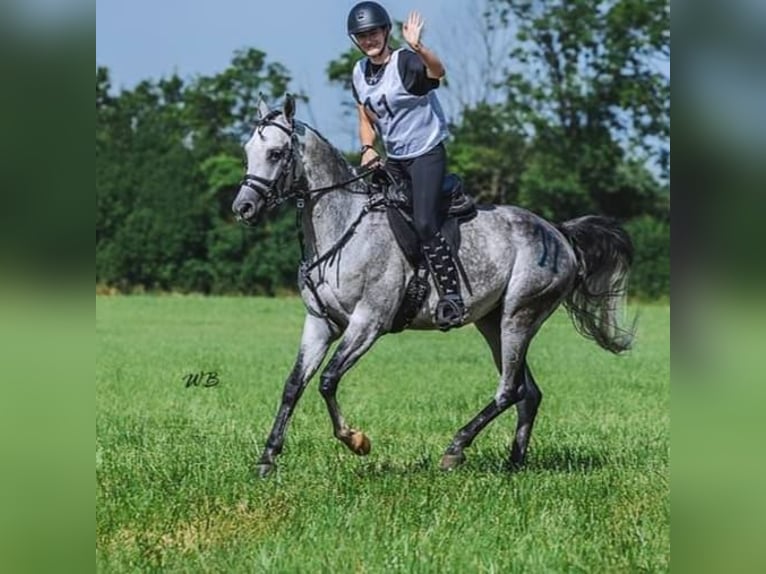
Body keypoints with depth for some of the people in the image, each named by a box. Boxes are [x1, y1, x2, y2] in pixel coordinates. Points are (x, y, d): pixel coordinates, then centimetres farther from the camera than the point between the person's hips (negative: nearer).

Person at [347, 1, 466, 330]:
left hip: (426, 154, -8)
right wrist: (368, 148, -4)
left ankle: (451, 297, -17)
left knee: (424, 223, -22)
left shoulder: (406, 63, -16)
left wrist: (417, 48, -56)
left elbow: (437, 71, -37)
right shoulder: (359, 74, 6)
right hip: (393, 159, 8)